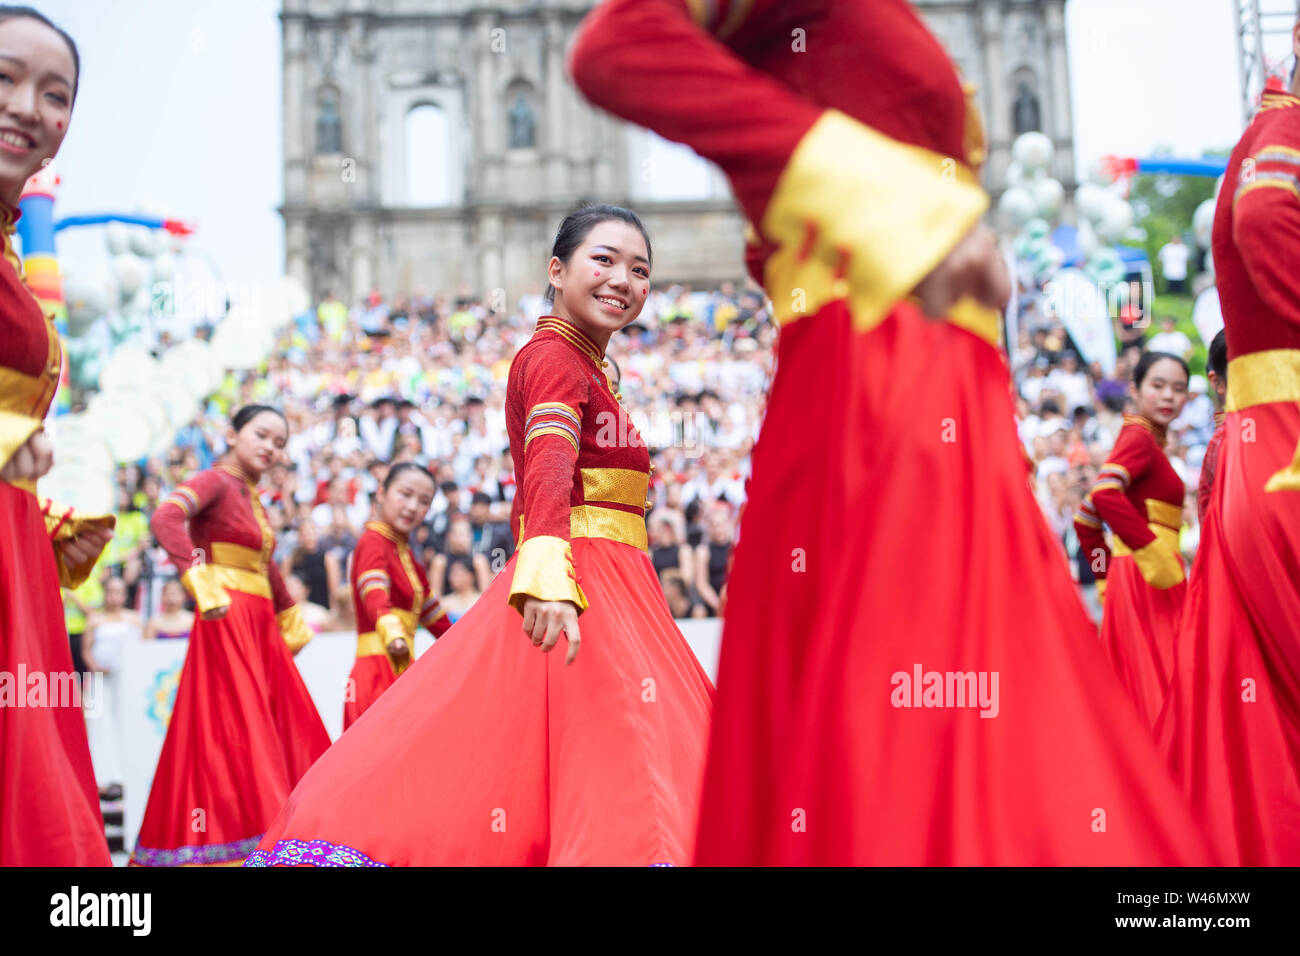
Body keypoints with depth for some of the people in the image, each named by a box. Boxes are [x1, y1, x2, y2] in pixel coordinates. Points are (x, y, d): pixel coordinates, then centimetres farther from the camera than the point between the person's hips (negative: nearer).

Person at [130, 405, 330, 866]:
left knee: (290, 730, 8)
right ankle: (249, 844, -9)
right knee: (239, 730, -10)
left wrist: (290, 617, 33)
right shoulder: (216, 482, -5)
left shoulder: (252, 498, 19)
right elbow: (165, 518, -24)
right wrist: (202, 583, -31)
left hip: (260, 626, 9)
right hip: (228, 620, -9)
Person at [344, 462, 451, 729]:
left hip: (399, 670, 9)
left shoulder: (404, 552, 19)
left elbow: (431, 612, 29)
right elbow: (375, 596, -29)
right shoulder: (373, 542, -9)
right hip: (379, 669, -9)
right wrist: (393, 636, -46)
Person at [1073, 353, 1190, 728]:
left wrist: (1108, 575, 18)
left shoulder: (1144, 439, 20)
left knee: (1137, 690, 10)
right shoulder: (1139, 437, -7)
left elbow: (1086, 518, 22)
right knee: (1156, 687, -10)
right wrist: (1154, 553, -24)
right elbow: (1104, 493, -27)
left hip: (1129, 581, 9)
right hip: (1147, 582, -9)